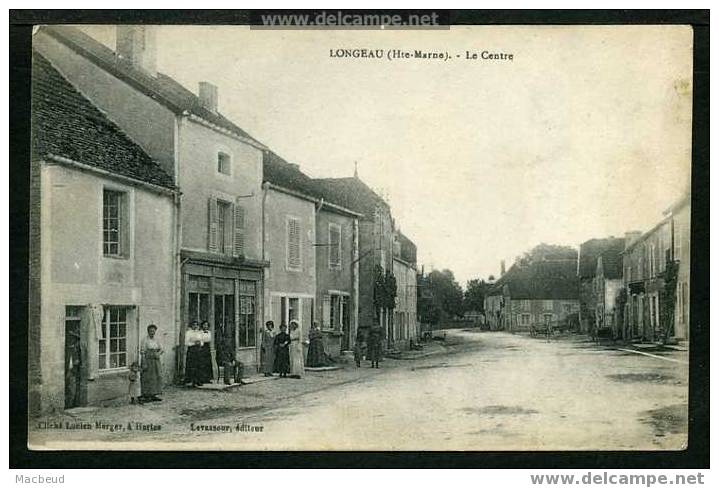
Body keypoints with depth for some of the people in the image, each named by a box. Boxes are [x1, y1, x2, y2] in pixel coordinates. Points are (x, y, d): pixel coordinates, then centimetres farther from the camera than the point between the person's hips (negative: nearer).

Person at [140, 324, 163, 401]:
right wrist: (144, 363, -17)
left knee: (156, 377, 7)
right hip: (148, 361, -7)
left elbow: (161, 349, 10)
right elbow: (142, 352, -11)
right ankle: (146, 396, 3)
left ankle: (153, 395, 14)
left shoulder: (156, 340, 10)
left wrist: (158, 354, -13)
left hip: (155, 361, 7)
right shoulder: (145, 340, -9)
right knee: (147, 379, -4)